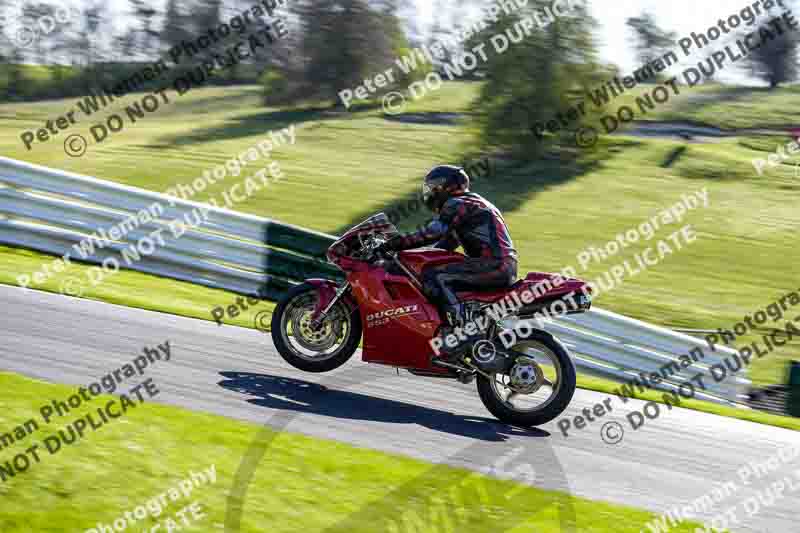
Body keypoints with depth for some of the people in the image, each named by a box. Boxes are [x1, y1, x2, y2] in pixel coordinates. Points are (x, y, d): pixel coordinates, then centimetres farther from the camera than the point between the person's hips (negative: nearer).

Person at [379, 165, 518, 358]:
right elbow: (444, 244, 30)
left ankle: (458, 331, -26)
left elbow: (433, 233, -16)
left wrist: (395, 244, -12)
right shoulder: (474, 203, 28)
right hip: (504, 266, 10)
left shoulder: (457, 204, -3)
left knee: (433, 276, -17)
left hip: (492, 265, -10)